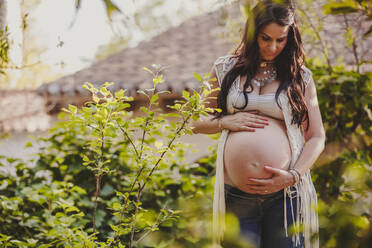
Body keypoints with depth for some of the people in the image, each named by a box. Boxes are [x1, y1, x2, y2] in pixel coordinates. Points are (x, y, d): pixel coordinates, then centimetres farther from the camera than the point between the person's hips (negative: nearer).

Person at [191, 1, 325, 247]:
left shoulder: (300, 77, 8)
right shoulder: (226, 69, 10)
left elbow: (317, 137, 6)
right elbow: (197, 123, 16)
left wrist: (292, 176, -9)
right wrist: (225, 122, -4)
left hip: (287, 194, 0)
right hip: (237, 197, 1)